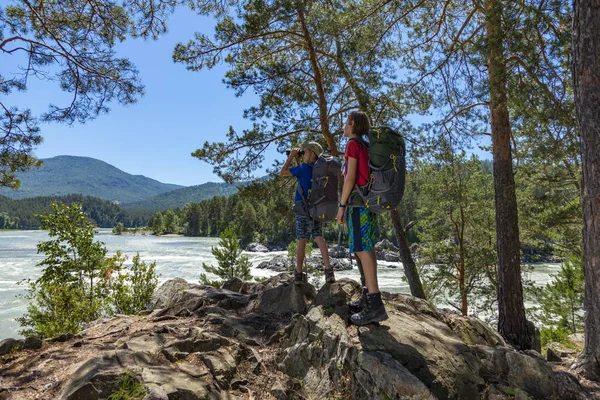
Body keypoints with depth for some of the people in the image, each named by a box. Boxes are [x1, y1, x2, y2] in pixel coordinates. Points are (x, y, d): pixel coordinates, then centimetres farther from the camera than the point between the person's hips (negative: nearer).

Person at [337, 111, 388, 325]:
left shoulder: (353, 144, -7)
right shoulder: (365, 146, 20)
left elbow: (351, 177, -15)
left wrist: (342, 205, -14)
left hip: (358, 200, -10)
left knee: (362, 249, -14)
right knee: (367, 248, 9)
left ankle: (375, 305, -18)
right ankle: (369, 297, 13)